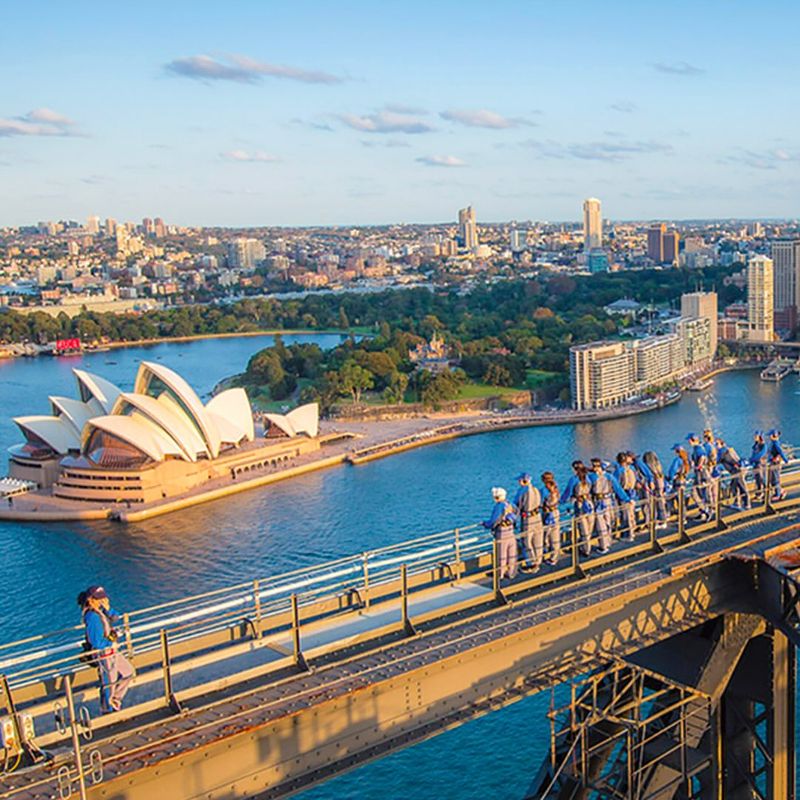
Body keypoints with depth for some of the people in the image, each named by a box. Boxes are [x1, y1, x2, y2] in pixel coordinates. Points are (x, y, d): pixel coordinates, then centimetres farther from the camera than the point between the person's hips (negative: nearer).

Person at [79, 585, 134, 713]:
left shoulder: (100, 610, -2)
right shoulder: (92, 617, -29)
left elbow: (115, 617, 6)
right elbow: (96, 642, -30)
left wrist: (108, 609, -13)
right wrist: (111, 644, -13)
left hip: (111, 651, 9)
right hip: (103, 654, -9)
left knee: (128, 672, 21)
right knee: (109, 683, 8)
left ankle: (114, 700, 34)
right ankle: (107, 711, 28)